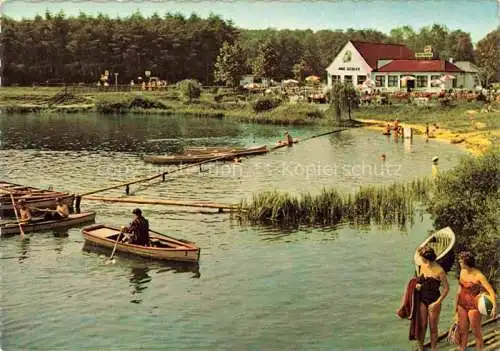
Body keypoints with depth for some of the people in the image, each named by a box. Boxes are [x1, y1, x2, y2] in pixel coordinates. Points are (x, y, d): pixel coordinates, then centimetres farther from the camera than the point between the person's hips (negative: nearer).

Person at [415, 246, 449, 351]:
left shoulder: (439, 271, -20)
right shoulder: (423, 266, -1)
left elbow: (446, 288, -13)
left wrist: (437, 303, -16)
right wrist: (417, 284, -5)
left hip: (434, 301, -5)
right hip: (422, 299, 5)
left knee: (433, 328, 8)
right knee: (422, 326, 10)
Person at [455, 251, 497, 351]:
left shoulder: (479, 276, -22)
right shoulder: (462, 271, 0)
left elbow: (491, 291, -26)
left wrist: (494, 307, -39)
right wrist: (456, 304, 18)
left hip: (474, 306, -6)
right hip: (462, 304, 6)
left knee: (476, 333, 6)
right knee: (462, 331, 14)